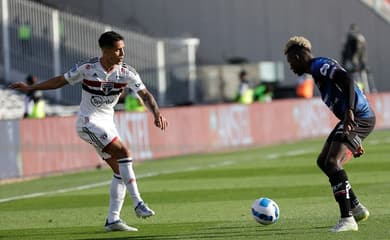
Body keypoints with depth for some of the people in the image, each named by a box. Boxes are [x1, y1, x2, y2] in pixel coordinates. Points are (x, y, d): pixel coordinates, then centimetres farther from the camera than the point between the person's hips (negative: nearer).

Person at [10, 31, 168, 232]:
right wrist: (30, 88, 2)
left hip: (107, 124, 6)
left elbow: (145, 94, -12)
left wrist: (157, 114, -31)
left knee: (120, 170, 0)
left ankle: (112, 219, 3)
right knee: (124, 153, -21)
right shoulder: (87, 68, -14)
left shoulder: (127, 73, -6)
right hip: (88, 122, -6)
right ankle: (138, 204, -19)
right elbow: (60, 81, -1)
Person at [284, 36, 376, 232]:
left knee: (332, 162, -20)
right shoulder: (318, 70, 23)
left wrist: (349, 111, -37)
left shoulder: (321, 65, -8)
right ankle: (357, 209, 25)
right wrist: (355, 140, 31)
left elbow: (347, 81, -24)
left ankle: (347, 219, -26)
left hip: (360, 118, -11)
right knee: (323, 161, 17)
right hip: (353, 119, 11)